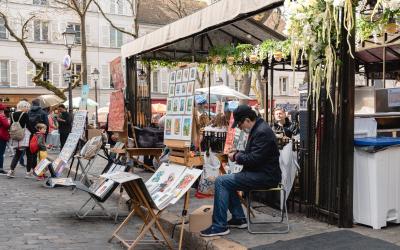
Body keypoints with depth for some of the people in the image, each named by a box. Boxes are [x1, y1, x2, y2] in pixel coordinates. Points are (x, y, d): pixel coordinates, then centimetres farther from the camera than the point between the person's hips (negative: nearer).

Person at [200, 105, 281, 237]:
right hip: (261, 173, 11)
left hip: (266, 176, -11)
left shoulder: (262, 132, -20)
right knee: (226, 181, 18)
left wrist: (237, 157, -9)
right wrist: (237, 153, 7)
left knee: (221, 181, -16)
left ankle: (219, 226, -11)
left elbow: (254, 158, -25)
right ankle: (238, 218, 19)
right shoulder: (258, 129, 14)